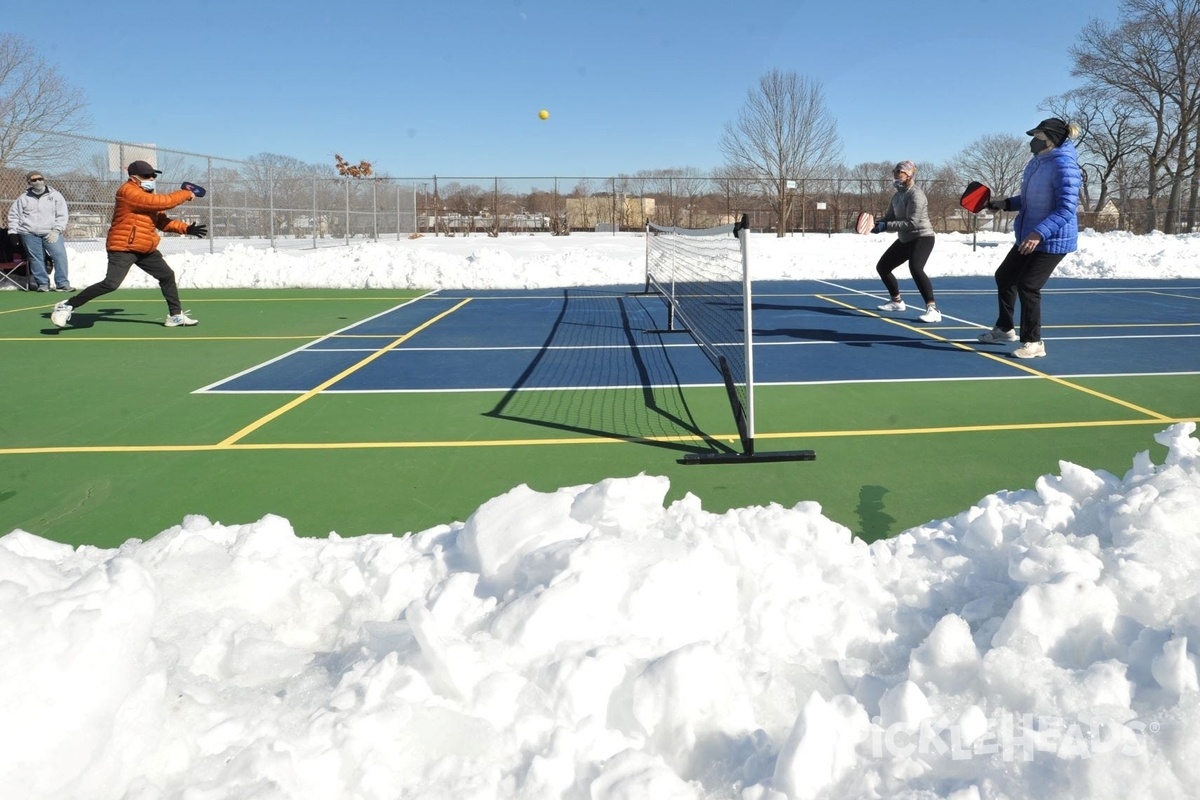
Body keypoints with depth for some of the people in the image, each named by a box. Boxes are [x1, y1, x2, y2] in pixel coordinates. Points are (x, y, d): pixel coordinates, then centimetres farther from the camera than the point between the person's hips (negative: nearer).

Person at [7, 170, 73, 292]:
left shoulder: (55, 195, 6)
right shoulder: (24, 198, 10)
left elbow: (62, 215, 2)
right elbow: (13, 215, 16)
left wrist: (56, 230, -9)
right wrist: (13, 232, 7)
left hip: (51, 233, -1)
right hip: (29, 233, 1)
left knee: (60, 255, -14)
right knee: (36, 259, -1)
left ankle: (62, 284, -8)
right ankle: (42, 283, 7)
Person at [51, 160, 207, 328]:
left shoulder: (148, 194, 14)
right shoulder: (129, 191, -17)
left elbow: (162, 221, 14)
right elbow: (163, 202, -24)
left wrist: (186, 228, 3)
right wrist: (186, 194, -11)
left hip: (146, 249, 10)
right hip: (123, 248, -10)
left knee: (167, 276, 15)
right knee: (111, 284, -20)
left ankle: (176, 315, 27)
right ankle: (67, 306, -8)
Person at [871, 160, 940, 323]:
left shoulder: (915, 194, -20)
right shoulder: (898, 195, 7)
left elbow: (911, 223, -28)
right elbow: (890, 218, 9)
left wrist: (885, 226, -31)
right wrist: (876, 223, -12)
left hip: (922, 237, -10)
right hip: (905, 239, 10)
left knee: (915, 268, -34)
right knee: (882, 267, 14)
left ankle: (933, 310, -33)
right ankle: (897, 302, 34)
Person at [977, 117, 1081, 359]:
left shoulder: (1063, 166, -22)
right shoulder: (1037, 162, 8)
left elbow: (1066, 209, -28)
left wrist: (1039, 233, -37)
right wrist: (1005, 203, 8)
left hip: (1052, 241, -10)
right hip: (1028, 237, 10)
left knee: (1027, 287, -9)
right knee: (1004, 276, 18)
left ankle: (1033, 343, 5)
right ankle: (1004, 328, 34)